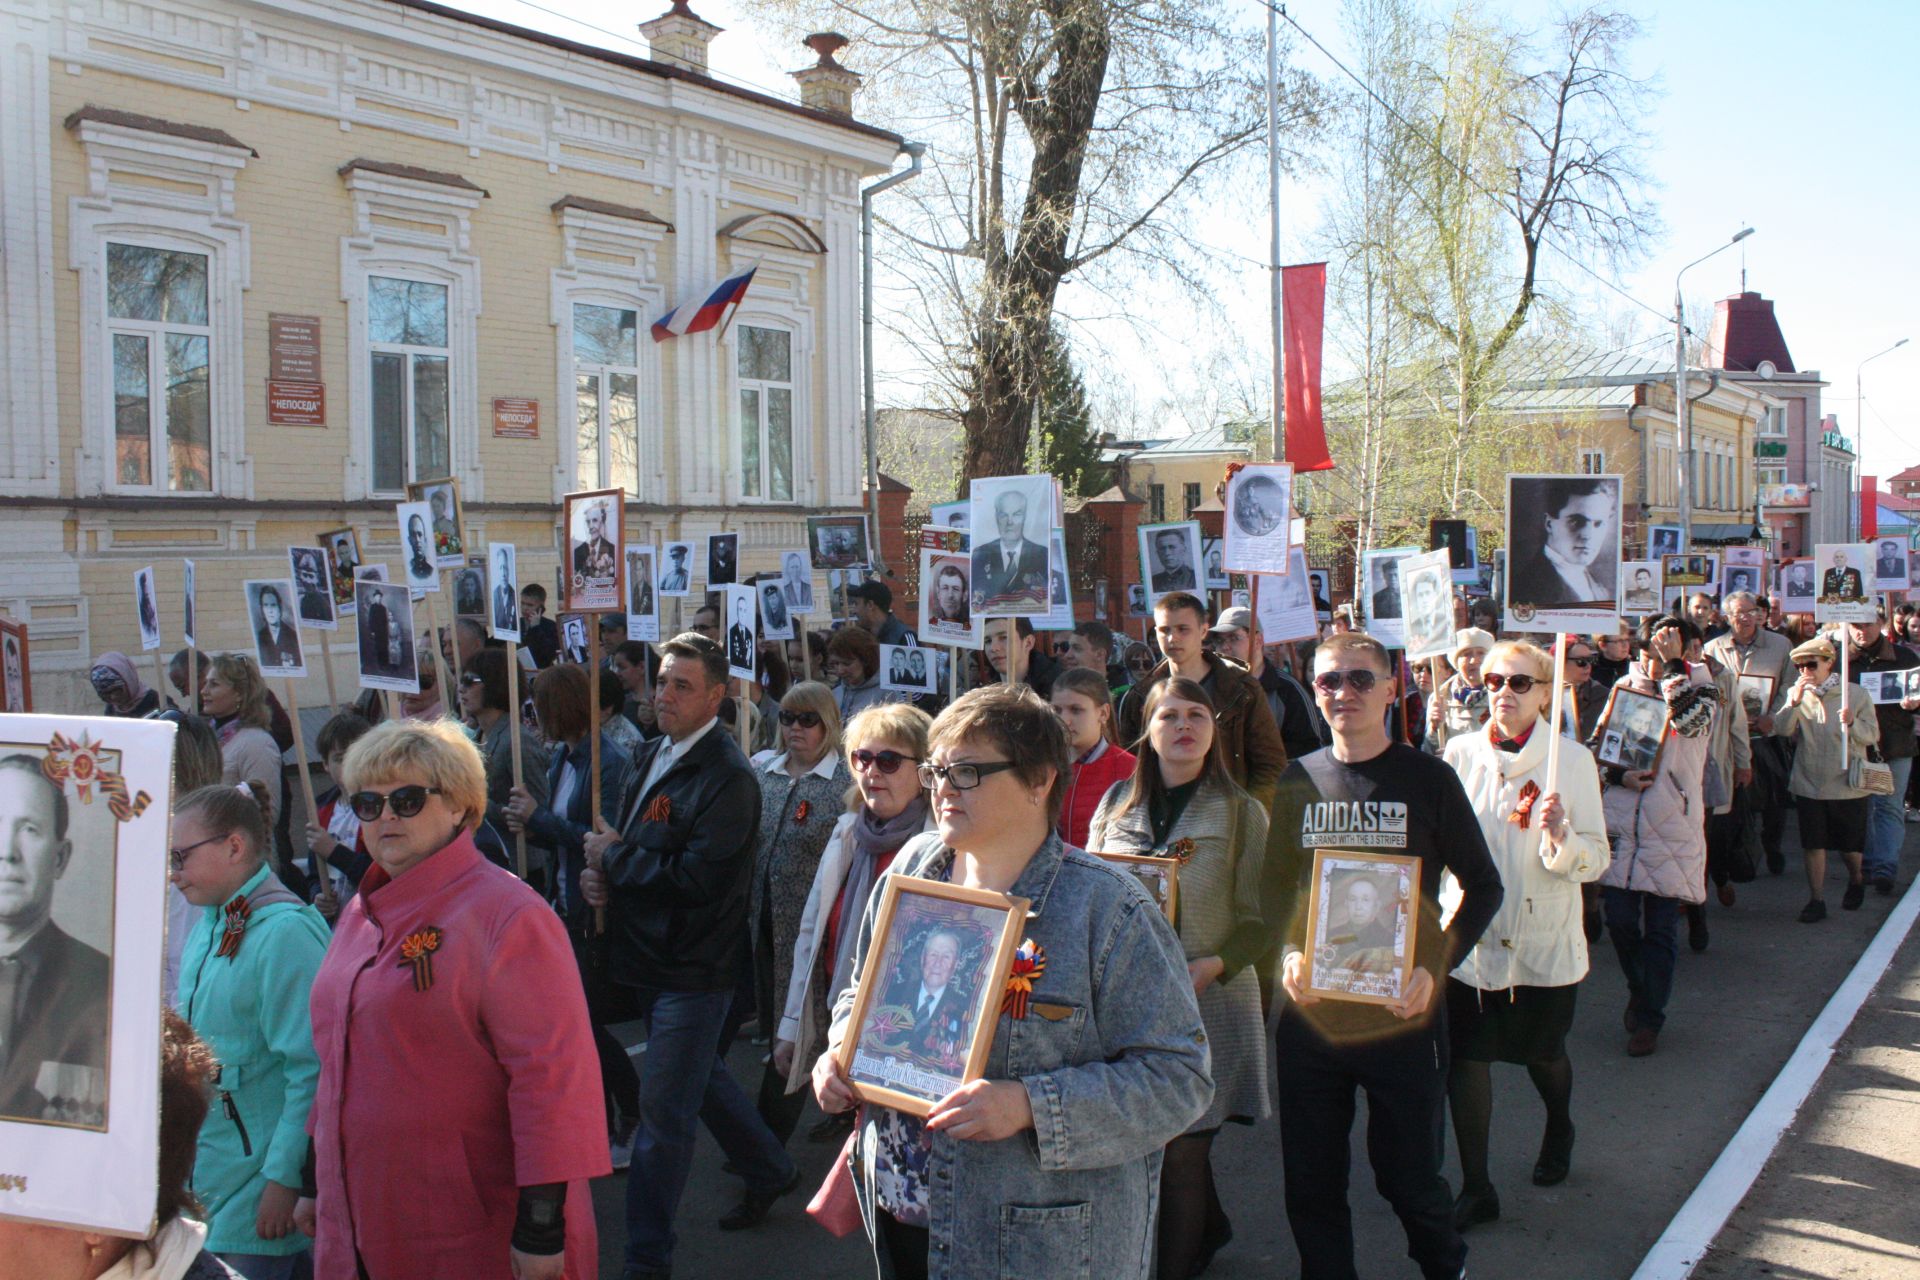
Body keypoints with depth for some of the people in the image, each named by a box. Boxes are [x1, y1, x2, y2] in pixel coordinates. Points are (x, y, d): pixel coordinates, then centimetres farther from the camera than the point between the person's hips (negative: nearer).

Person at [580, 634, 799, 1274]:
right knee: (703, 1077, 24)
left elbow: (696, 876, -27)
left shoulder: (729, 778, -20)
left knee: (663, 1112, -1)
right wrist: (598, 872, -3)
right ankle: (770, 1170, 44)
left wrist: (615, 857, -15)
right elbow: (622, 839, 19)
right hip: (650, 957, 9)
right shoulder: (650, 756, 9)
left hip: (693, 968, -9)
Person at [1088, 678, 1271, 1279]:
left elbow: (1259, 919, -3)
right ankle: (1207, 1230, 33)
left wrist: (1211, 967, -17)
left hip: (1209, 1001, -3)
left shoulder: (1242, 812, 0)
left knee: (1183, 1153, -2)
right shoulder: (1117, 803, 9)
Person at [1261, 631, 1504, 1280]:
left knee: (1410, 1176, 8)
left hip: (1402, 1011, -2)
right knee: (1311, 1181, 10)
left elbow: (1483, 885, 1)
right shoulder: (1297, 781, 5)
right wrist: (1288, 952, -7)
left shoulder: (1429, 779, -3)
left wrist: (1435, 968, -12)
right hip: (1310, 1009, 3)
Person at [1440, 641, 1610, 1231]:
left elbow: (1595, 860, -9)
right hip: (1471, 933, 1)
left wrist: (1561, 837, -28)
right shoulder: (1460, 753, -2)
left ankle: (1558, 1132, 49)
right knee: (1464, 1057, -2)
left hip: (1544, 939, -1)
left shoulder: (1572, 759, -7)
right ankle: (1475, 1188, 11)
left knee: (1543, 1051, 17)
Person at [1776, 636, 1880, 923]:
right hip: (1809, 784, 1)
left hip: (1847, 785, -1)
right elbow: (1782, 729, -9)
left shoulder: (1856, 694, -4)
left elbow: (1872, 736, -6)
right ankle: (1816, 900, 12)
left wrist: (1853, 723, -26)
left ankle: (1856, 878, 40)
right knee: (1813, 845, 3)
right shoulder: (1797, 694, 2)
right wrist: (1794, 702, -23)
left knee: (1850, 845, 10)